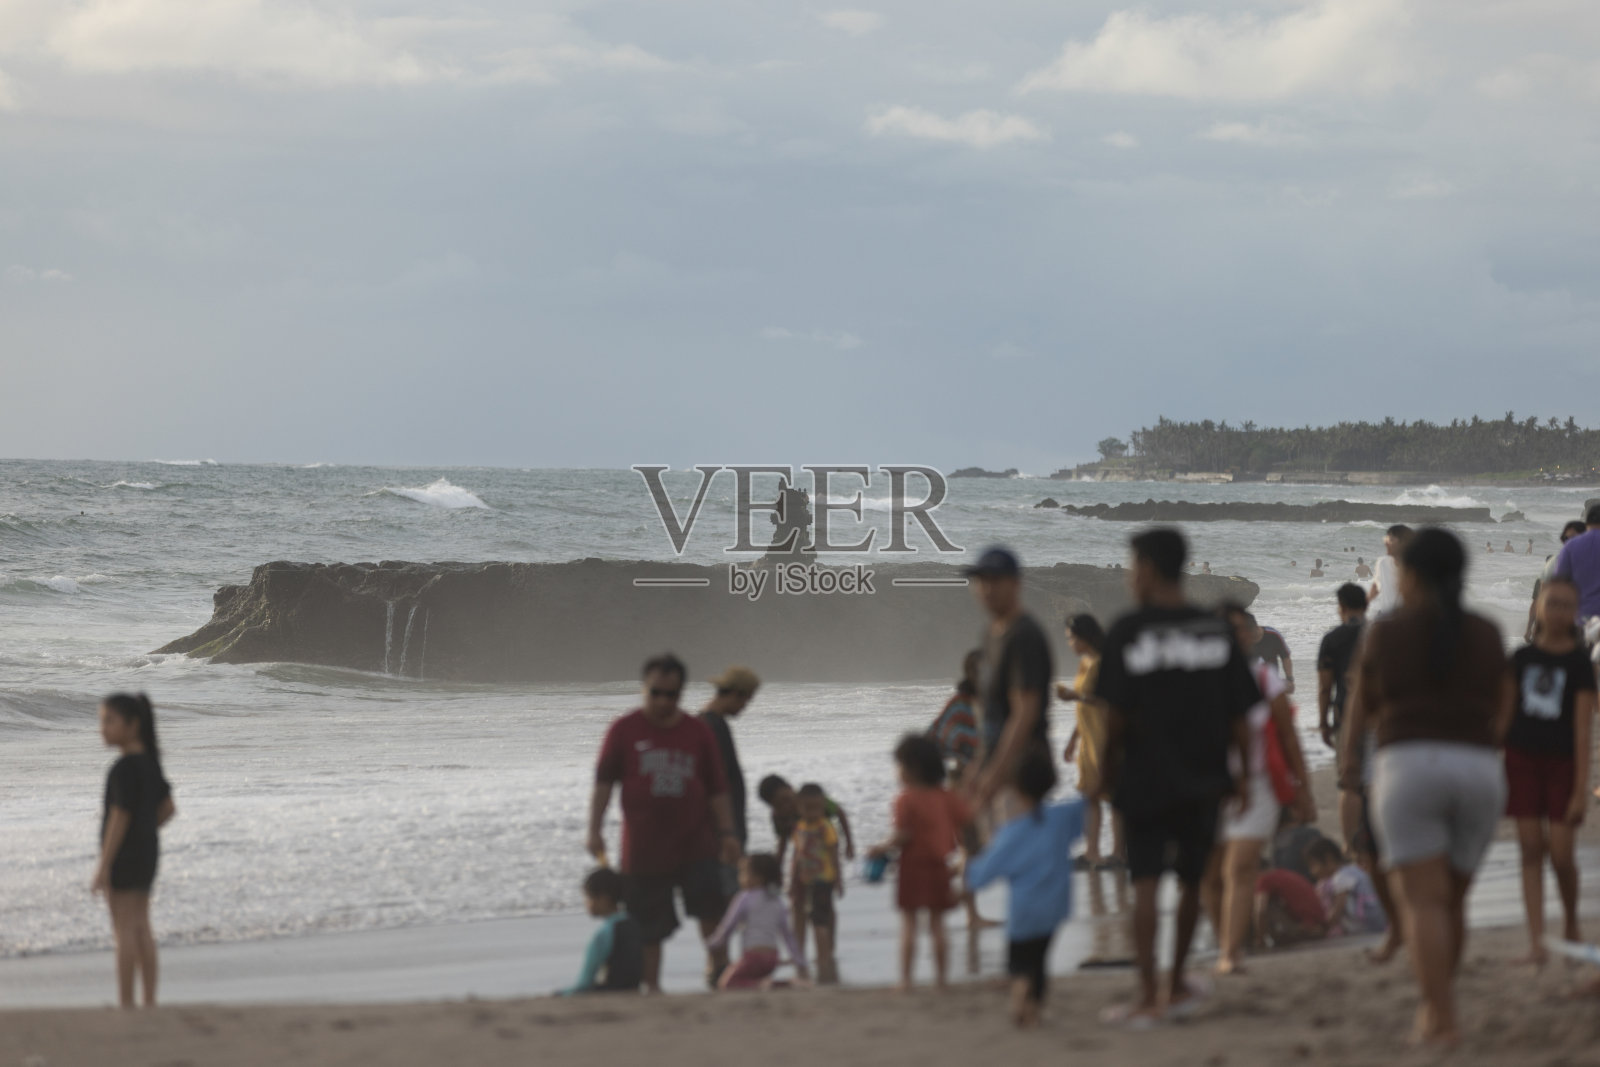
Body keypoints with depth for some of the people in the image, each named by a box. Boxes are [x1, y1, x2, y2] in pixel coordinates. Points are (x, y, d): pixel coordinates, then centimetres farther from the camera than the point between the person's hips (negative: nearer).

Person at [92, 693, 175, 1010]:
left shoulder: (124, 769, -19)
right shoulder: (151, 763, 9)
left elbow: (119, 818, -20)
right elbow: (168, 808, 15)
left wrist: (103, 867, -18)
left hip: (123, 853, -9)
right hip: (148, 852, 9)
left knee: (124, 930, -3)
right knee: (141, 928, 12)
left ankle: (126, 1004, 0)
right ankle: (150, 1002, 15)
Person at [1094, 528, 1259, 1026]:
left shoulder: (1128, 632, -7)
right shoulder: (1217, 631, 2)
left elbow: (1114, 715, -9)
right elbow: (1240, 715, 2)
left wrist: (1108, 770, 4)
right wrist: (1245, 776, 10)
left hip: (1145, 779, -3)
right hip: (1203, 780, 3)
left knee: (1145, 884, -2)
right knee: (1191, 882, 18)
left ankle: (1147, 998, -7)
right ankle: (1177, 985, 28)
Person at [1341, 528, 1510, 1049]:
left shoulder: (1385, 634, 0)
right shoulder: (1486, 635, 7)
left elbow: (1360, 708, 13)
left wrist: (1348, 758, 31)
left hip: (1408, 770, -3)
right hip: (1478, 772, 3)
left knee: (1422, 902, -5)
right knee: (1452, 899, 18)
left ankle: (1442, 1021, -14)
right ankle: (1436, 1002, 25)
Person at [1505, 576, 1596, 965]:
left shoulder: (1579, 663, -4)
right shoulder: (1522, 658, 5)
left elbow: (1583, 728, -7)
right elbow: (1505, 714, 11)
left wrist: (1581, 788, -12)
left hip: (1562, 763, -2)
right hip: (1522, 759, 2)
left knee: (1561, 853, -5)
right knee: (1531, 849, -3)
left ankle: (1571, 923, 22)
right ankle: (1535, 940, -4)